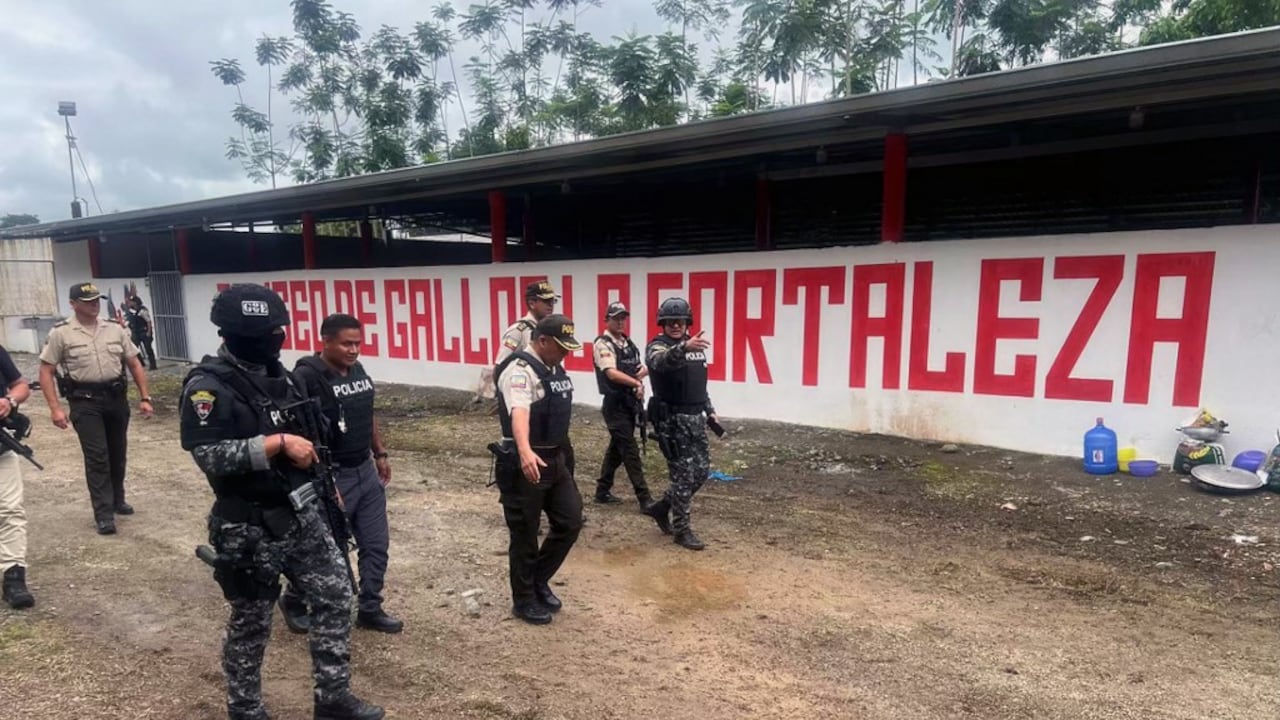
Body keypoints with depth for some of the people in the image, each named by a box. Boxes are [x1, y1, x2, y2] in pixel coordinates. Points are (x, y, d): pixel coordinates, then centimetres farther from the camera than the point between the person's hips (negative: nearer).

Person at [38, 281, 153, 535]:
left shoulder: (115, 329, 6)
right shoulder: (61, 333, -4)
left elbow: (134, 364, 10)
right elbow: (46, 371, -3)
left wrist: (145, 398, 4)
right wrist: (55, 408, -12)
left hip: (117, 398, 4)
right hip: (85, 402, -4)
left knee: (117, 453, 14)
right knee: (97, 455, -7)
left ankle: (117, 500, 32)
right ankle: (104, 514, -2)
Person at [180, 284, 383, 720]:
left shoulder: (276, 373, 8)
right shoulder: (209, 387, -16)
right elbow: (209, 455, -27)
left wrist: (307, 449, 8)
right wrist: (278, 443, -25)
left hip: (301, 513, 7)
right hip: (250, 528, -7)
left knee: (334, 597, 9)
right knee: (251, 624, 12)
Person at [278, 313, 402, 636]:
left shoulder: (358, 370, 6)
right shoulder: (307, 376, -18)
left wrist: (380, 453, 18)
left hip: (366, 472, 7)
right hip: (332, 477, -7)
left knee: (376, 543, 11)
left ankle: (370, 609, 26)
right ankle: (293, 601, 35)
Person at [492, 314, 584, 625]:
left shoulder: (556, 368, 9)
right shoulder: (520, 369, -20)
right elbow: (519, 412, -38)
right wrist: (525, 452, -55)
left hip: (557, 460, 9)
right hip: (525, 464, -9)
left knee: (570, 522, 11)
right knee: (525, 535, 5)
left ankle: (539, 581, 30)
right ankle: (524, 600, 22)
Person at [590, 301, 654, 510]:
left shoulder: (628, 343, 13)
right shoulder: (603, 344, -12)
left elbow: (643, 368, 15)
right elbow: (612, 373, -26)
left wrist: (643, 370, -9)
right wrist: (637, 383, -36)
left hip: (630, 403, 8)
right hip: (615, 405, -8)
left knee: (617, 449, 15)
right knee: (630, 451, -7)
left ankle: (603, 491, 27)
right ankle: (645, 499, -4)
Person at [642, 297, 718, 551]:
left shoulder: (695, 347, 12)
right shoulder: (657, 346, -10)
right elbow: (661, 361, -37)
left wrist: (709, 411, 18)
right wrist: (684, 347, -55)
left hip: (695, 418, 8)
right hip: (672, 420, -8)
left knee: (701, 470, 11)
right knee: (684, 474, -4)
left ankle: (661, 508, 28)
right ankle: (681, 530, 11)